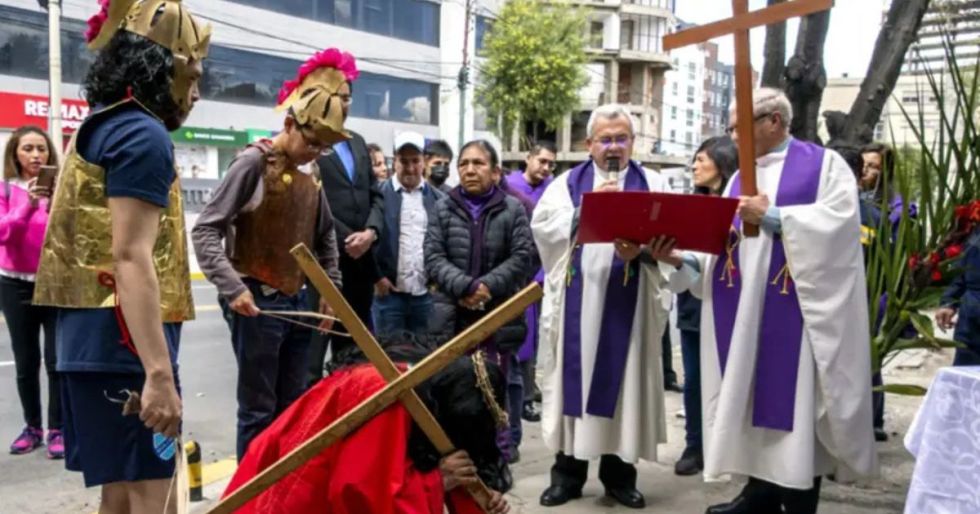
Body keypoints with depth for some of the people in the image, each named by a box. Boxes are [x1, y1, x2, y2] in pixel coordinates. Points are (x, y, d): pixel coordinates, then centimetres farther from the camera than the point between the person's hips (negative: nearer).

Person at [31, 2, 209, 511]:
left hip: (90, 339, 10)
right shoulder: (144, 135, -10)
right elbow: (131, 258, -20)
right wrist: (160, 373, -24)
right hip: (125, 344, -10)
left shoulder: (97, 128, 19)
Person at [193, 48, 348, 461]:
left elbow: (324, 235, 20)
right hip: (259, 301, -7)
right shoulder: (254, 162, -11)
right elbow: (205, 230, -14)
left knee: (293, 407, 13)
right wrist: (232, 287, -24)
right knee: (258, 410, 1)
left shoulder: (310, 171, 10)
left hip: (298, 301, 7)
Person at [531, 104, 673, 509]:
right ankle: (568, 472, 14)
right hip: (576, 304, 0)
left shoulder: (653, 185, 10)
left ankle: (620, 473, 17)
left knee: (624, 382, 4)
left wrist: (641, 248, -24)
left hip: (628, 306, 0)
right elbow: (542, 225, -5)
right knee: (574, 381, 3)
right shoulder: (566, 183, 11)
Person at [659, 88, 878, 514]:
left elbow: (839, 220, -14)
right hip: (745, 310, 6)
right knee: (754, 396, 7)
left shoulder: (823, 163, 1)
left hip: (795, 308, -6)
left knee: (794, 400, -4)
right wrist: (682, 257, -6)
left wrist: (772, 216, -16)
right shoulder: (740, 177, 19)